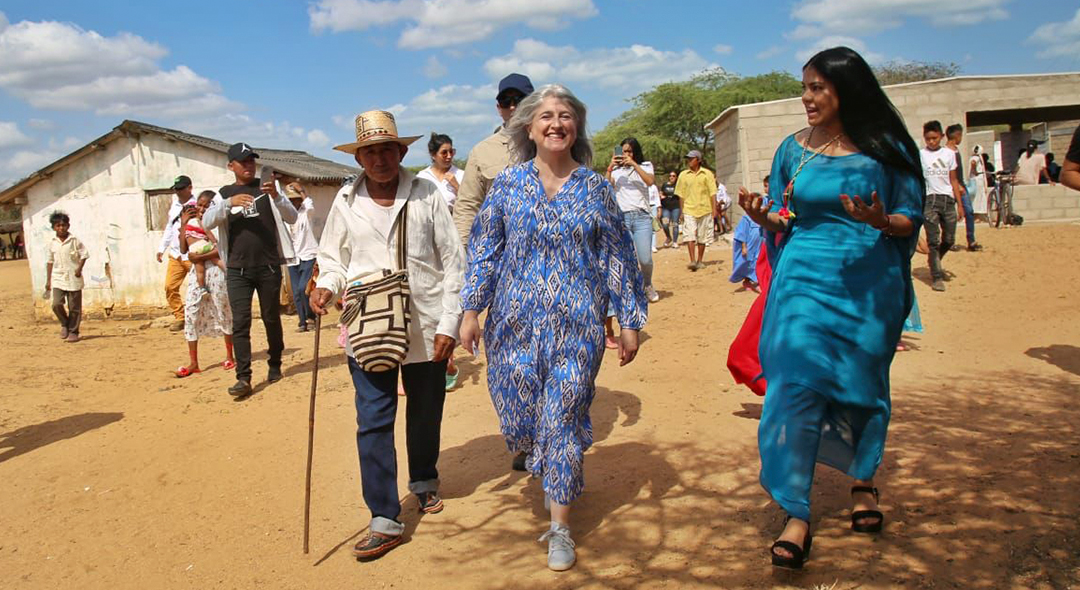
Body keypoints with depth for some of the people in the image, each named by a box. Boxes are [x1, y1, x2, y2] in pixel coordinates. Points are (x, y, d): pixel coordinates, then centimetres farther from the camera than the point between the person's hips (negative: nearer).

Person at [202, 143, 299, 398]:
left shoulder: (266, 188, 7)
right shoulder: (225, 194, 9)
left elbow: (292, 217, -2)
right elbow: (207, 222, -5)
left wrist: (276, 197, -21)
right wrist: (229, 203, -21)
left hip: (269, 266, 0)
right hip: (237, 269, 0)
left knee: (271, 317, 9)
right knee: (240, 322, -6)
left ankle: (275, 365, 27)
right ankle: (244, 377, -6)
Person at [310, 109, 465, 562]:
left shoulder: (427, 195, -2)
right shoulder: (346, 202, 3)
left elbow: (453, 261, -1)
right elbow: (332, 258, 14)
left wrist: (449, 323, -6)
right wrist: (327, 285, -9)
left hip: (425, 329, 0)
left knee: (425, 413, 15)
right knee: (373, 421, -4)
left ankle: (424, 481, 42)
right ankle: (384, 519, 5)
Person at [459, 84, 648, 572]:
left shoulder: (596, 188, 2)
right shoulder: (508, 183, 3)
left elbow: (618, 257, 5)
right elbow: (483, 248, 6)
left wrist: (629, 320, 3)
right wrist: (472, 309, 1)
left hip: (576, 325, -1)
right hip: (516, 322, 1)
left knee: (563, 422, 1)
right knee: (518, 419, 7)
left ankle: (560, 528, 16)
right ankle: (545, 470, 44)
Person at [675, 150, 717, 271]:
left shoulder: (707, 174, 3)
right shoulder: (683, 175, 6)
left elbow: (712, 193, 4)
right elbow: (681, 195, 8)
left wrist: (714, 209, -2)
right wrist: (682, 211, 5)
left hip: (704, 210, 0)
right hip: (689, 210, 0)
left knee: (702, 238, 7)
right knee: (689, 235, -13)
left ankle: (699, 261, 18)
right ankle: (692, 261, -15)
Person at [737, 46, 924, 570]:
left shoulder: (884, 148, -1)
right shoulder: (793, 149, 5)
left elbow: (912, 219, 0)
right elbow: (783, 221, 10)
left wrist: (881, 222, -21)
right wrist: (763, 216, -12)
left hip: (869, 284, 0)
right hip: (806, 279, 1)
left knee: (862, 384, 11)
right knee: (797, 383, -10)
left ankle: (863, 480, 37)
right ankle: (797, 514, -4)